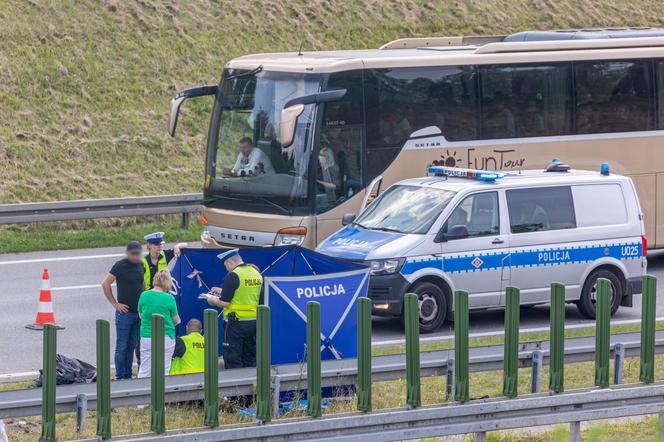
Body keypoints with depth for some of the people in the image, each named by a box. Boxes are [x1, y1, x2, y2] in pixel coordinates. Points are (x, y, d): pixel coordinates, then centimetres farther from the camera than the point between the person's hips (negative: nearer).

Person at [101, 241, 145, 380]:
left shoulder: (140, 265, 10)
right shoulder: (120, 265, -10)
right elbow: (105, 284, -9)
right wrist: (115, 304, -9)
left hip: (138, 312, 6)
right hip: (125, 311, -6)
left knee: (132, 346, 11)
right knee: (122, 347, -2)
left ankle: (128, 376, 18)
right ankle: (120, 377, 2)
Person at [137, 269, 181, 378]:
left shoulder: (144, 295, -4)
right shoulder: (169, 299, -13)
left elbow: (140, 315, 8)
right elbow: (176, 320, -2)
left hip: (146, 337, 3)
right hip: (166, 338, -3)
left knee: (144, 370, 8)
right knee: (163, 370, 6)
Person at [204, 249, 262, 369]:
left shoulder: (233, 276, -15)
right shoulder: (256, 274, 7)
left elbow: (224, 303, -17)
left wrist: (213, 300, 3)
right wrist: (222, 292, 23)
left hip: (236, 324, -7)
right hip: (254, 321, 7)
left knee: (233, 360, -1)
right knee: (250, 360, 14)